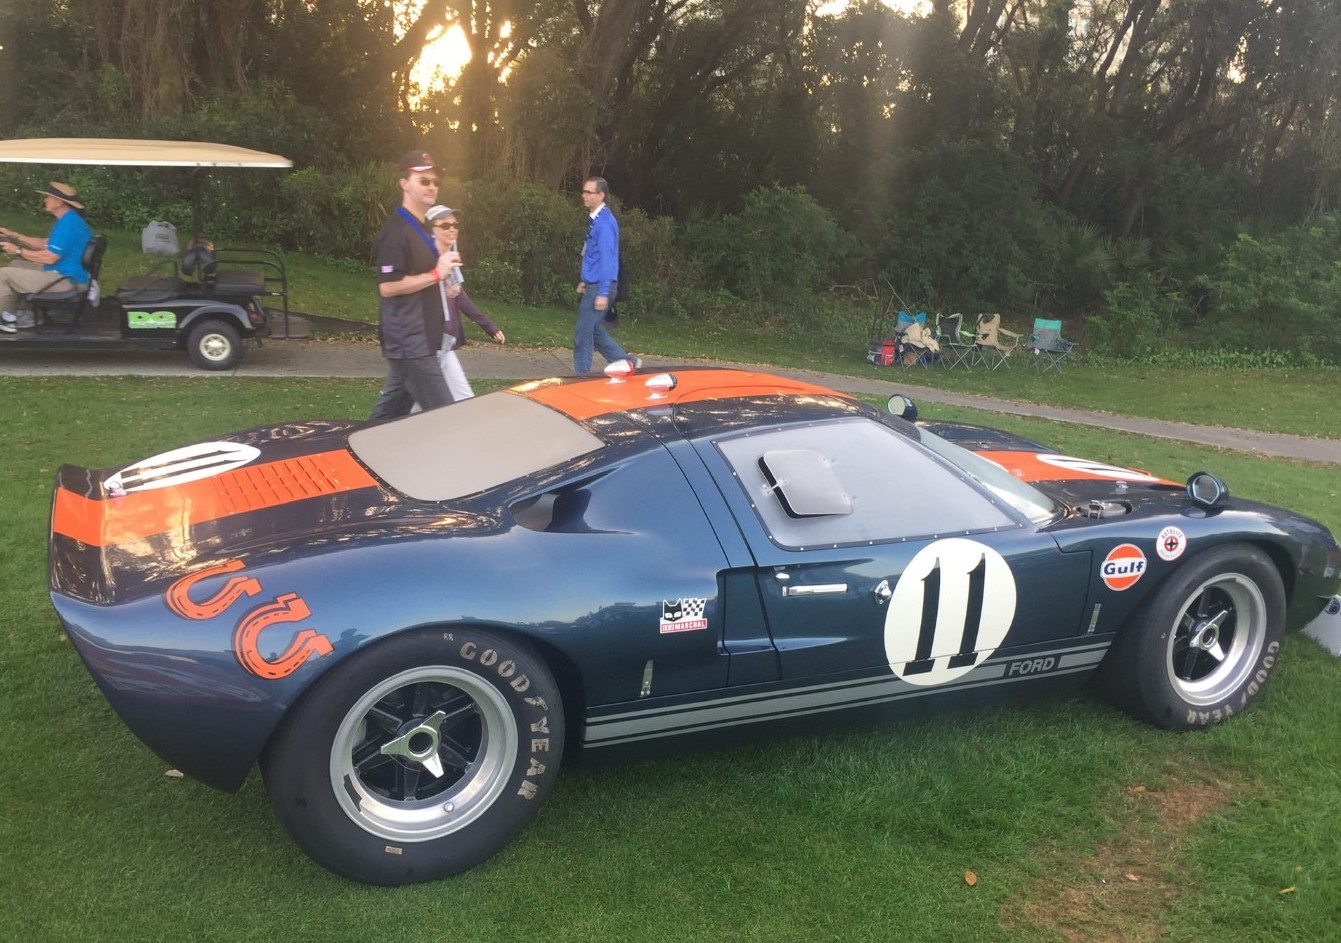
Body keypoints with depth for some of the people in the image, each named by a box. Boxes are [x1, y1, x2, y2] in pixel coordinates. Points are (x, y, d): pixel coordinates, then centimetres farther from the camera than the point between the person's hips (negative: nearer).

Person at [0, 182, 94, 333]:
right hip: (64, 273, 11)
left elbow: (49, 257, -24)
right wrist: (14, 236, 18)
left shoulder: (68, 224, -23)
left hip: (65, 280, -11)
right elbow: (46, 244, 21)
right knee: (15, 265, 22)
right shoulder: (68, 219, 11)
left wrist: (18, 251, -11)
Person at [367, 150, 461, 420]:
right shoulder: (396, 230, -14)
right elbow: (388, 286, -21)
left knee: (391, 411, 15)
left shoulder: (420, 229, 18)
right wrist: (436, 274, -19)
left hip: (417, 340, 10)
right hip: (409, 342, -10)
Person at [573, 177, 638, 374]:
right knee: (595, 331, 16)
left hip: (599, 287, -10)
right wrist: (585, 281, 24)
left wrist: (603, 293, -23)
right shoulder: (596, 219, 12)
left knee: (583, 335, -3)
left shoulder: (604, 222, -17)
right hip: (593, 284, 10)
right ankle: (626, 362, 21)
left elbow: (606, 259, -21)